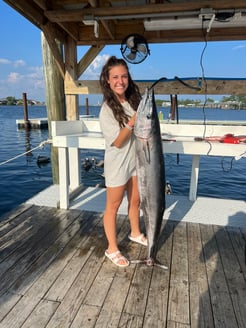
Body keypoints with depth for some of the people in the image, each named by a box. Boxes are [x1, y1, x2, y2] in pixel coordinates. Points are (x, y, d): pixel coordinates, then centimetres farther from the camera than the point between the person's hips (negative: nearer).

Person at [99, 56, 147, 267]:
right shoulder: (107, 109, -17)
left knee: (135, 200, 21)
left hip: (135, 160, 7)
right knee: (113, 207, 7)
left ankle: (135, 233, 45)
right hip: (117, 164, -6)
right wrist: (132, 122, -31)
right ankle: (112, 249, 24)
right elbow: (117, 142, -20)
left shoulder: (133, 99, 2)